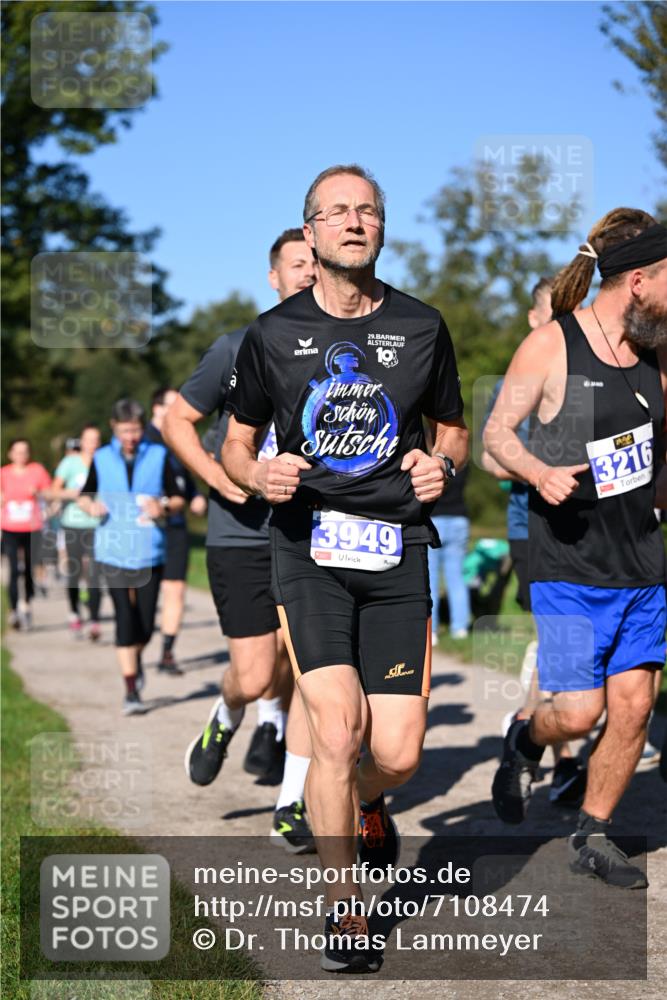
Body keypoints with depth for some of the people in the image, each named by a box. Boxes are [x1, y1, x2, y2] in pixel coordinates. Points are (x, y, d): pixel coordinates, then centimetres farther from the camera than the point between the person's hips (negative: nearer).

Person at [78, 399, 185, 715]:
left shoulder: (159, 456, 3)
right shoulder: (101, 459, 5)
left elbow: (178, 498, 7)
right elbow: (84, 495, 15)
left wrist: (165, 506, -14)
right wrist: (91, 506, -8)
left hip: (149, 551, 0)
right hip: (113, 551, 0)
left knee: (146, 623, 3)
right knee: (125, 618, -9)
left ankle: (136, 658, 38)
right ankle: (131, 691, -4)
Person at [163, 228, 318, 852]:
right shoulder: (238, 350, 1)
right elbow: (177, 421, 7)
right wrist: (221, 478, -8)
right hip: (242, 536, -2)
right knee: (255, 678, -5)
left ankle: (291, 807, 10)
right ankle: (226, 719, 33)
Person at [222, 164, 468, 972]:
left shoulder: (421, 328, 8)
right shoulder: (274, 333, 4)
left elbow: (453, 427, 20)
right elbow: (235, 444, 12)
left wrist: (442, 464, -2)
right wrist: (259, 475, -10)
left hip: (398, 550, 2)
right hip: (309, 548, -1)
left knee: (397, 753, -3)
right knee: (337, 729, -16)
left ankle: (365, 805, 37)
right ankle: (342, 906, 4)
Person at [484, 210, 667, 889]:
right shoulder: (550, 345, -9)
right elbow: (496, 431, -8)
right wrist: (539, 473, -24)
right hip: (569, 561, -5)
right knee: (579, 711, -7)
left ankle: (592, 837, 20)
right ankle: (525, 741, 29)